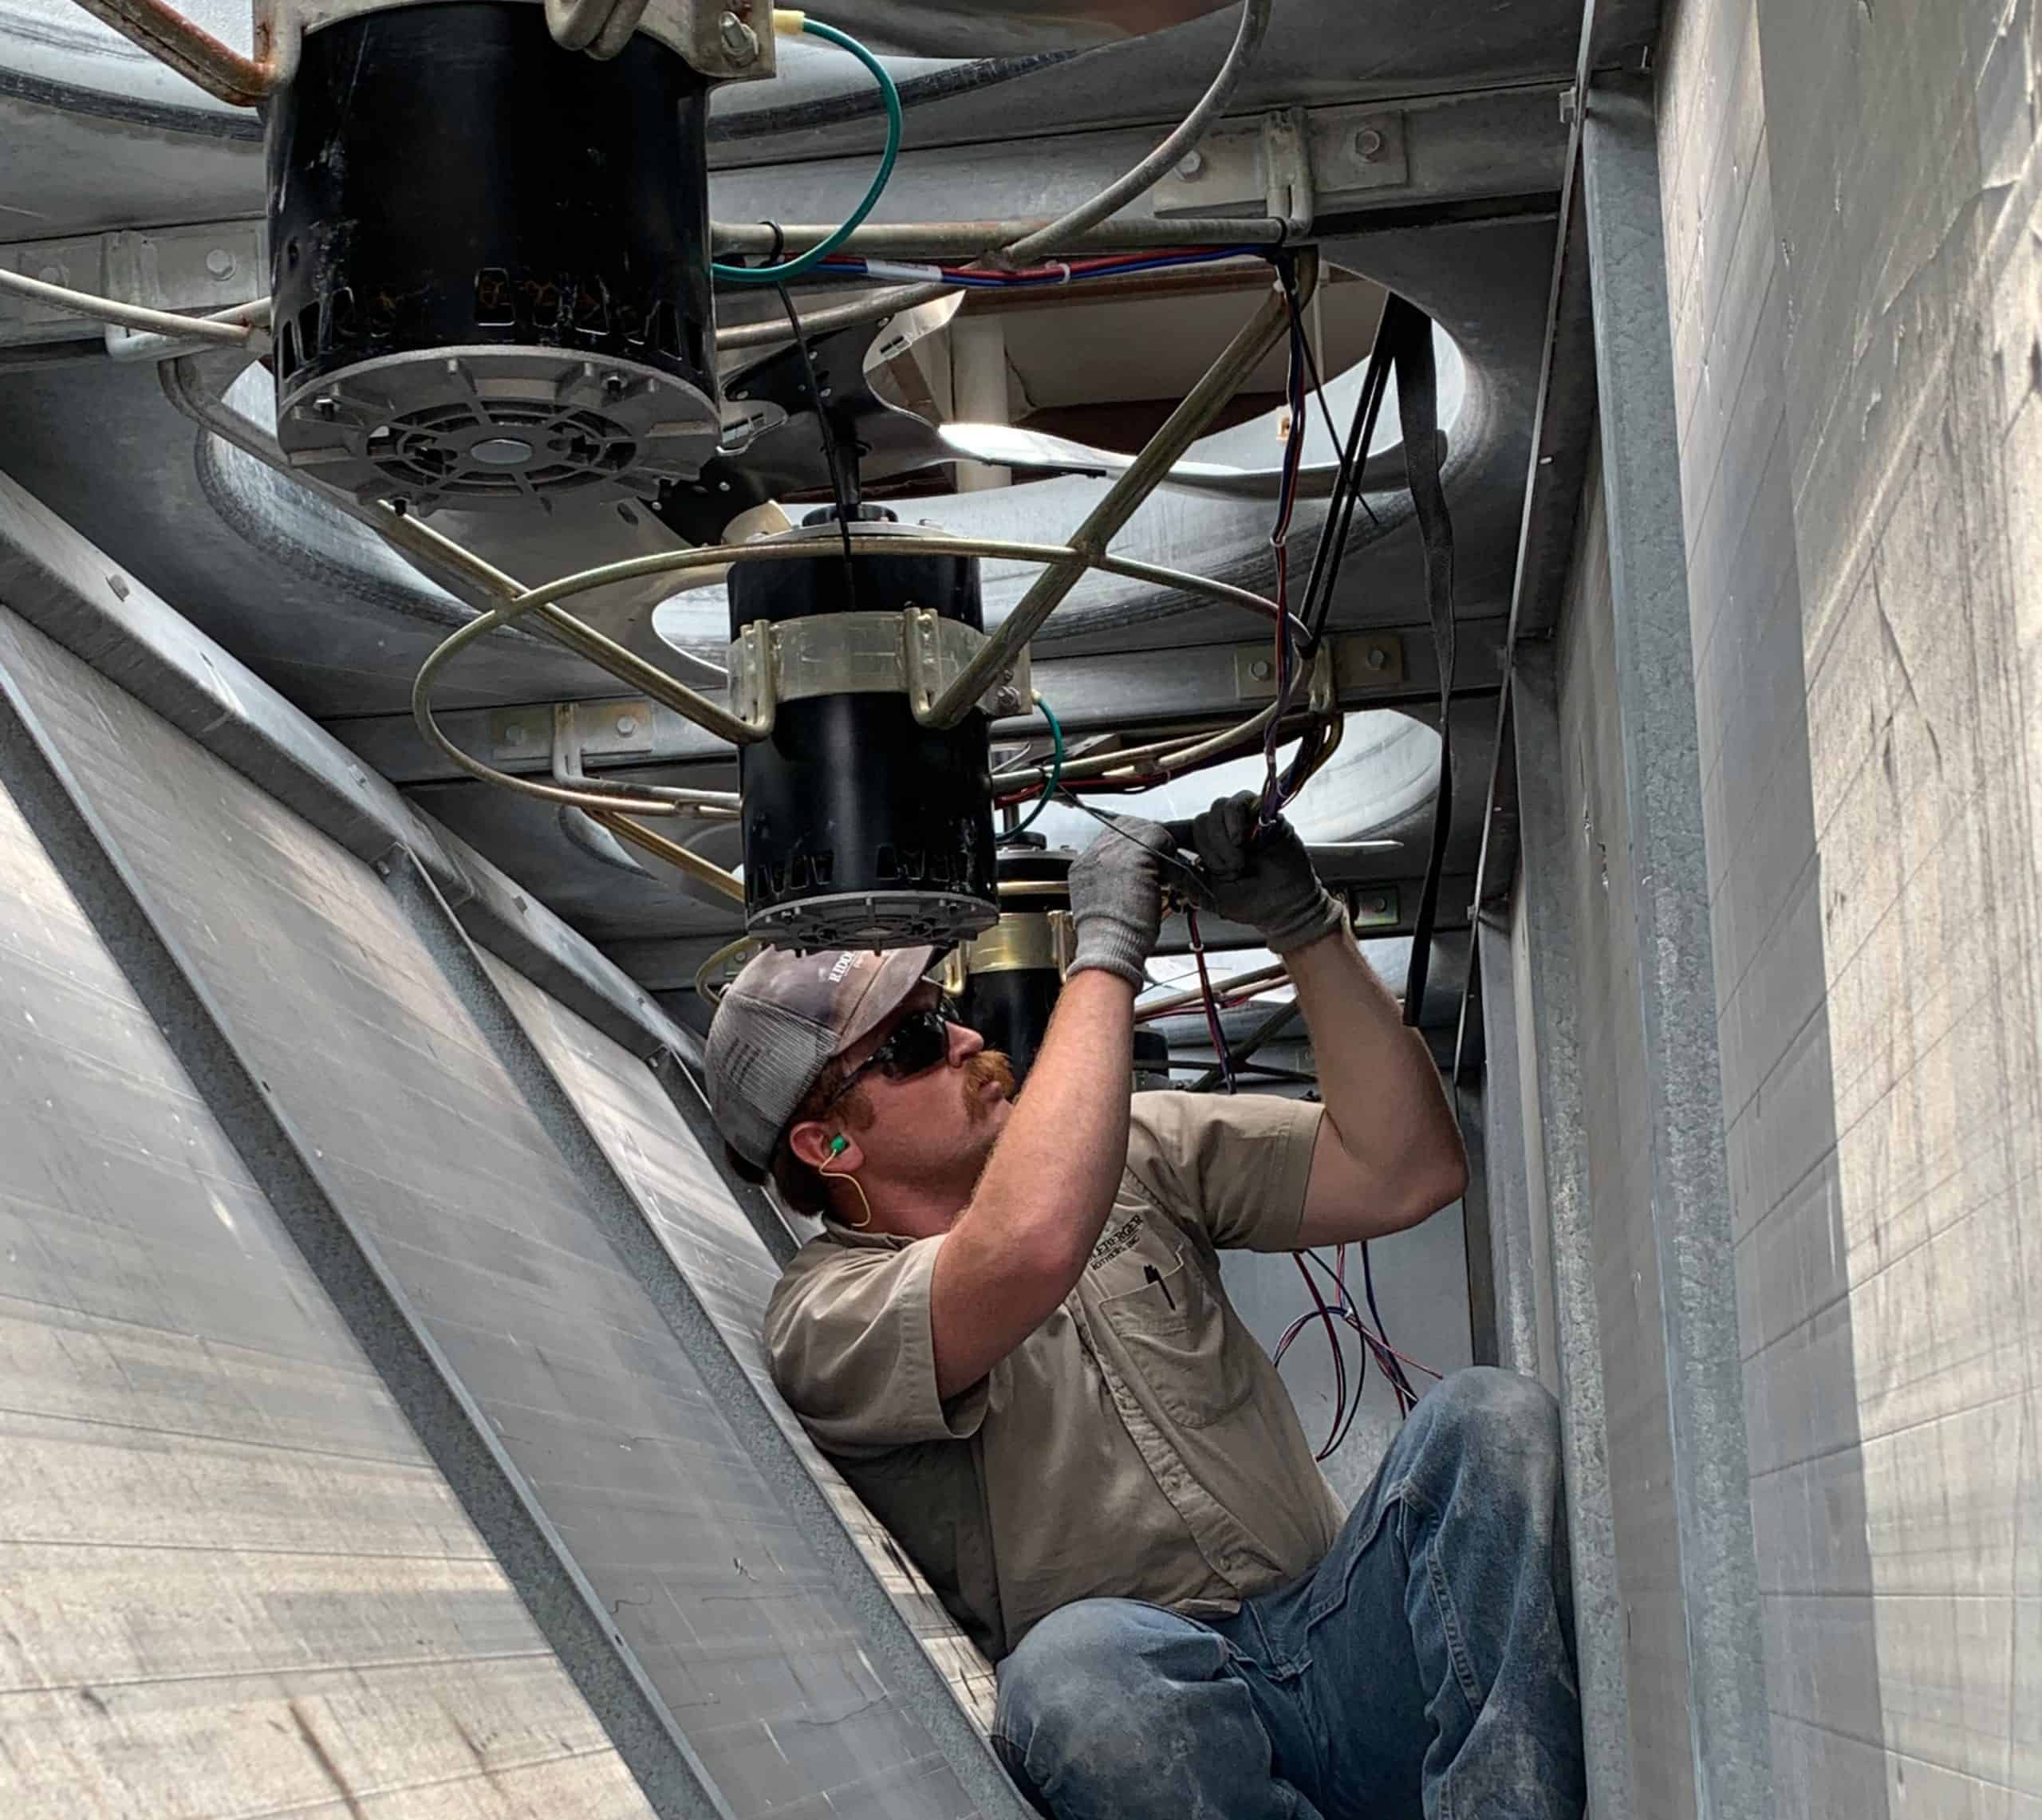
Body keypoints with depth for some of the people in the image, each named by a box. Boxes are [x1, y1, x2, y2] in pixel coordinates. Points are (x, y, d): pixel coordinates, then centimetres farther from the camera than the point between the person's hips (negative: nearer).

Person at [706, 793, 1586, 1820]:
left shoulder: (1134, 1151, 18)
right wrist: (1105, 951, -17)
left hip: (1341, 1648, 6)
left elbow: (1405, 1172, 12)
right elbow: (1033, 1247, -26)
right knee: (1075, 1658, -40)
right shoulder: (826, 1322, -4)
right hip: (1149, 1708, -5)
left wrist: (1306, 929, 3)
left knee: (1491, 1418, -22)